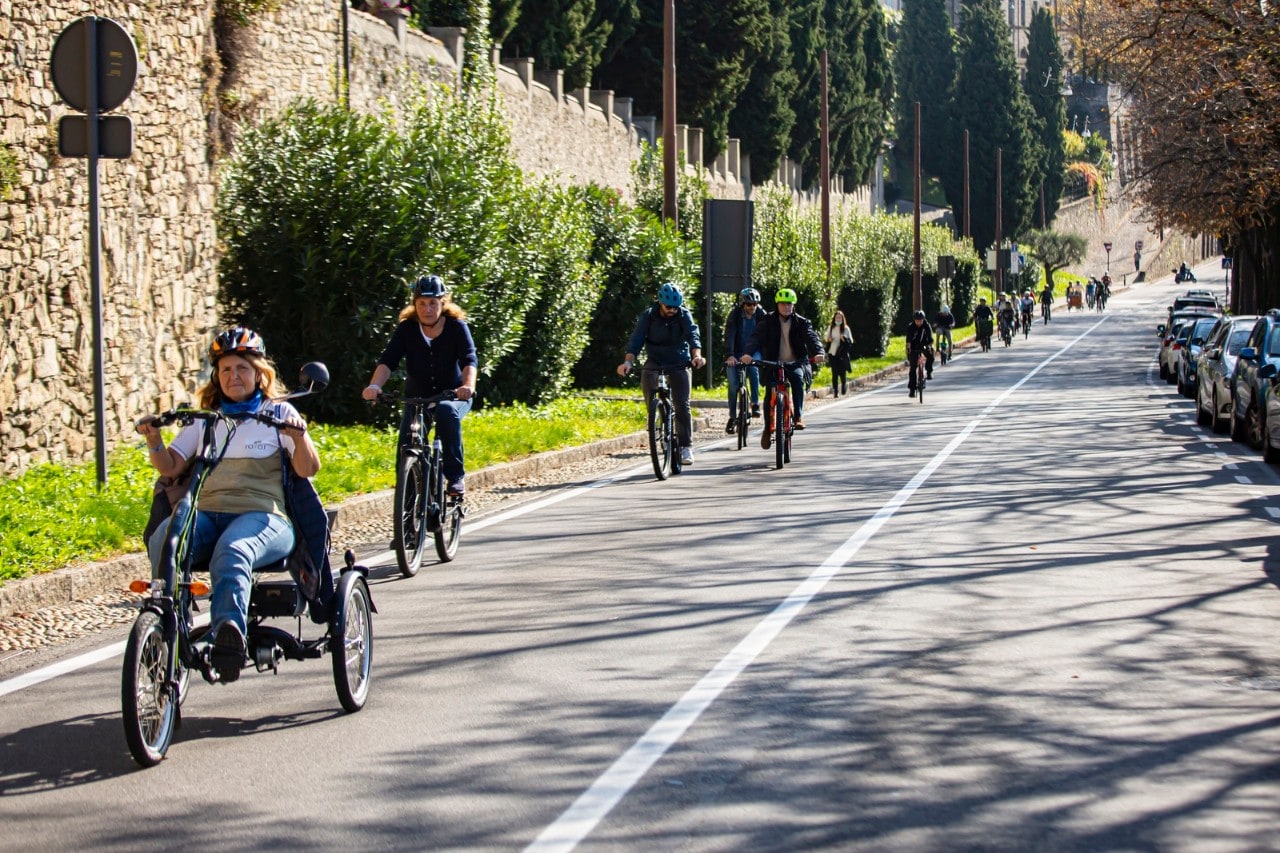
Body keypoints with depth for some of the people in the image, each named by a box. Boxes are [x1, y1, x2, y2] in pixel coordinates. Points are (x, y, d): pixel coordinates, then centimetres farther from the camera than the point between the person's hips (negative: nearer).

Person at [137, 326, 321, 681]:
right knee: (164, 538, -32)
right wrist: (153, 441, -5)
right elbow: (169, 467, 14)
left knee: (231, 551, -40)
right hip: (206, 514, 3)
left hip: (261, 516, -3)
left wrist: (299, 436, -18)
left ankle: (228, 633, -56)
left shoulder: (278, 414, 13)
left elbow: (308, 469, 1)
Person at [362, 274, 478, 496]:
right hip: (417, 396, 2)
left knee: (447, 411, -36)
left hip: (453, 396, -2)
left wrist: (468, 386, -46)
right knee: (406, 444, -18)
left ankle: (456, 476, -29)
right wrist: (374, 385, -39)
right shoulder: (406, 329, -8)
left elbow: (469, 359, -24)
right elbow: (388, 361, -19)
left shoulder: (457, 327, -11)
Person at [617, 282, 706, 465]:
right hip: (655, 363, 1)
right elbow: (636, 340, -16)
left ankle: (686, 447, -8)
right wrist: (628, 361, -33)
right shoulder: (648, 316, -7)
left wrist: (697, 355, -42)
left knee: (682, 405, -12)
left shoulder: (684, 315, -7)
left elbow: (693, 336, -21)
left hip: (680, 364, -1)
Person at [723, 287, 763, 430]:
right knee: (733, 385, -8)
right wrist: (730, 355, -38)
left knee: (754, 370, -30)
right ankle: (732, 417, 3)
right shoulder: (734, 315, -14)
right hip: (735, 355, -1)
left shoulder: (760, 315, -7)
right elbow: (729, 336, -24)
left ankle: (755, 404, -23)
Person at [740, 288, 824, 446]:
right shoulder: (768, 321, 0)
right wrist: (749, 353, -33)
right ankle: (768, 429, 1)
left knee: (798, 378, -32)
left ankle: (798, 416, -31)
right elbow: (757, 337, -13)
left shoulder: (801, 322, 2)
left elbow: (811, 337, -13)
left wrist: (818, 352, -34)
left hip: (795, 363, 0)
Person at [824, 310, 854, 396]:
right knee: (834, 374, 0)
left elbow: (851, 341, 1)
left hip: (842, 354, -2)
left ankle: (844, 389, 14)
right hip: (832, 354, 2)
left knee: (842, 373, -6)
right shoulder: (830, 328, 10)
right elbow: (827, 339, 21)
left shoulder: (845, 328, 2)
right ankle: (835, 392, 3)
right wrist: (829, 340, -2)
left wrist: (845, 339, -18)